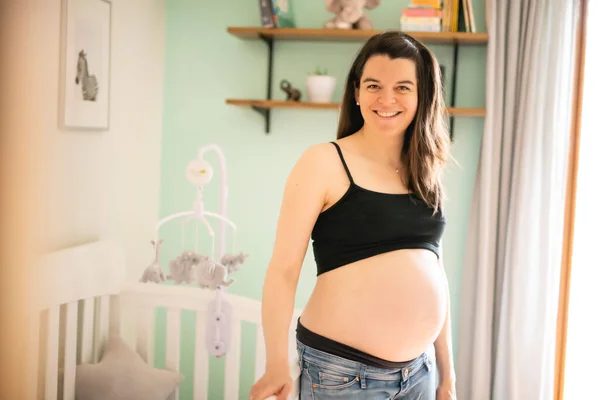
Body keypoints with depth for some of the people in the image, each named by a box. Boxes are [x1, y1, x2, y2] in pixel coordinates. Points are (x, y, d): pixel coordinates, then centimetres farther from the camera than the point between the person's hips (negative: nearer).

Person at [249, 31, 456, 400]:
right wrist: (277, 366, -16)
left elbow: (434, 274, 12)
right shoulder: (324, 162, -9)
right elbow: (284, 270, -11)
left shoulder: (424, 172, 7)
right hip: (341, 370, -5)